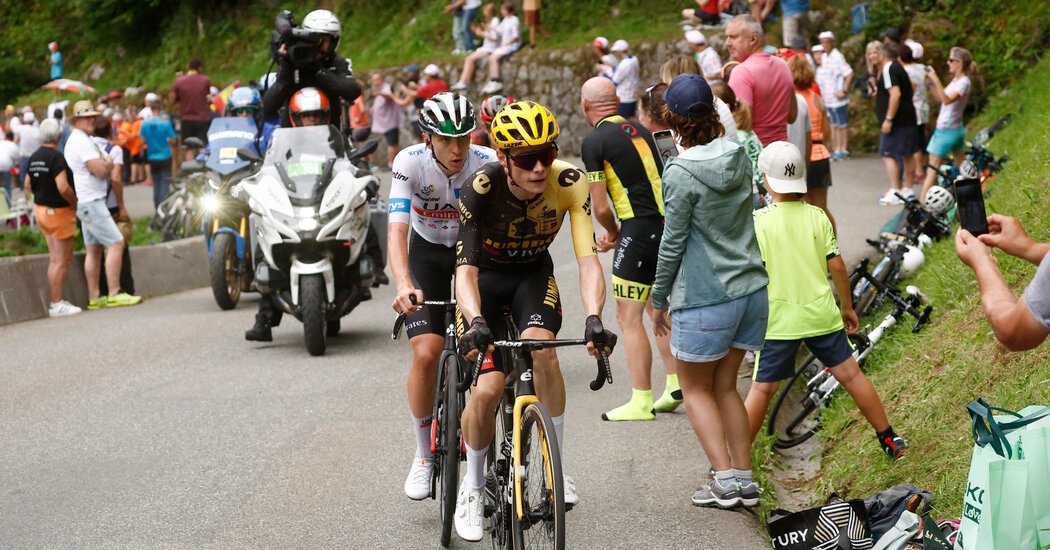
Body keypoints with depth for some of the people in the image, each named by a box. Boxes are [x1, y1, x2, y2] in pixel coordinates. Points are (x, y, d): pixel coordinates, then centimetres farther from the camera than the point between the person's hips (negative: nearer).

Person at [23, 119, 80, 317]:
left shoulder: (34, 158, 6)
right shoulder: (56, 157, -20)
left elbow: (28, 185, 15)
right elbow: (63, 187, -27)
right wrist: (75, 203, -12)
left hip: (40, 209, 9)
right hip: (58, 211, -9)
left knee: (56, 258, 16)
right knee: (61, 260, -1)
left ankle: (56, 300, 19)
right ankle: (56, 305, 1)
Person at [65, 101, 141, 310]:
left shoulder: (74, 141, 18)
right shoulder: (82, 142, -16)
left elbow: (100, 168, 20)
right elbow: (101, 170, -21)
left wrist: (104, 164, 0)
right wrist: (108, 163, -1)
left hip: (85, 203, 11)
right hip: (92, 201, -11)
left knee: (93, 249, 10)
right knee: (116, 243, -12)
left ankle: (94, 298, 11)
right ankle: (114, 294, -15)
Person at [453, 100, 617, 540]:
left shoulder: (568, 182, -27)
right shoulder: (483, 188, -31)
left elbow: (588, 259, -32)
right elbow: (466, 267, -37)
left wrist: (593, 318, -49)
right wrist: (476, 322, -56)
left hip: (533, 273, 1)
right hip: (484, 274, -1)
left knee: (542, 349, -30)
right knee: (487, 389, -15)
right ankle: (472, 487, 10)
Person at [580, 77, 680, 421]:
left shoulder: (595, 141, -8)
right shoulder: (641, 130, 14)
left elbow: (600, 207, -10)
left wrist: (612, 232, 12)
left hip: (639, 230, -8)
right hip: (668, 223, 8)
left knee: (629, 317, 0)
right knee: (658, 307, 22)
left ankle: (642, 402, -1)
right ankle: (676, 386, 22)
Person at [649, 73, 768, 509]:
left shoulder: (681, 173, -17)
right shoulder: (739, 157, 2)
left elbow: (673, 244, -11)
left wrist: (659, 299, 1)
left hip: (705, 298, -6)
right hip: (752, 290, 6)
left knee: (696, 389, 10)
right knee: (725, 386, 17)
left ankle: (725, 480, 1)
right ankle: (745, 481, 16)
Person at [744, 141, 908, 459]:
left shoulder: (757, 221, -12)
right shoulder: (817, 216, -1)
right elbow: (837, 266, 1)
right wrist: (847, 307, 13)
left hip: (778, 321, -3)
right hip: (821, 314, 3)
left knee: (762, 389, 1)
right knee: (850, 374, 13)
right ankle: (889, 440, 21)